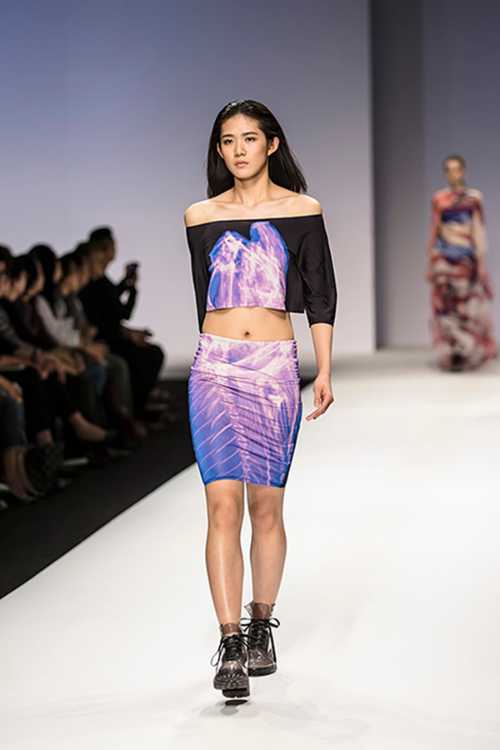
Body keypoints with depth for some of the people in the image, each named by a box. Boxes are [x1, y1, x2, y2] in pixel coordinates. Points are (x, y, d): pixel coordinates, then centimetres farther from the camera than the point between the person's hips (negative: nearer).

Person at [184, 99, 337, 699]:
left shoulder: (302, 211, 5)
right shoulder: (200, 216, 9)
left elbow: (320, 296, 6)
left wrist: (324, 372, 0)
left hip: (276, 368, -1)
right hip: (214, 368, 1)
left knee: (266, 507, 5)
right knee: (223, 506, -9)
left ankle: (261, 626, 22)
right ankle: (230, 644, -11)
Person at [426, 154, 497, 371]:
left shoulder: (474, 197, 2)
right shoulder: (439, 198, 6)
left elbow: (479, 231, 0)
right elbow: (434, 232, 9)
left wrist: (482, 262, -5)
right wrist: (430, 263, 7)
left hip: (467, 258, -1)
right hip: (444, 259, 1)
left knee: (468, 308, 2)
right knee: (446, 308, -3)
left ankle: (471, 353, 16)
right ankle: (450, 355, 3)